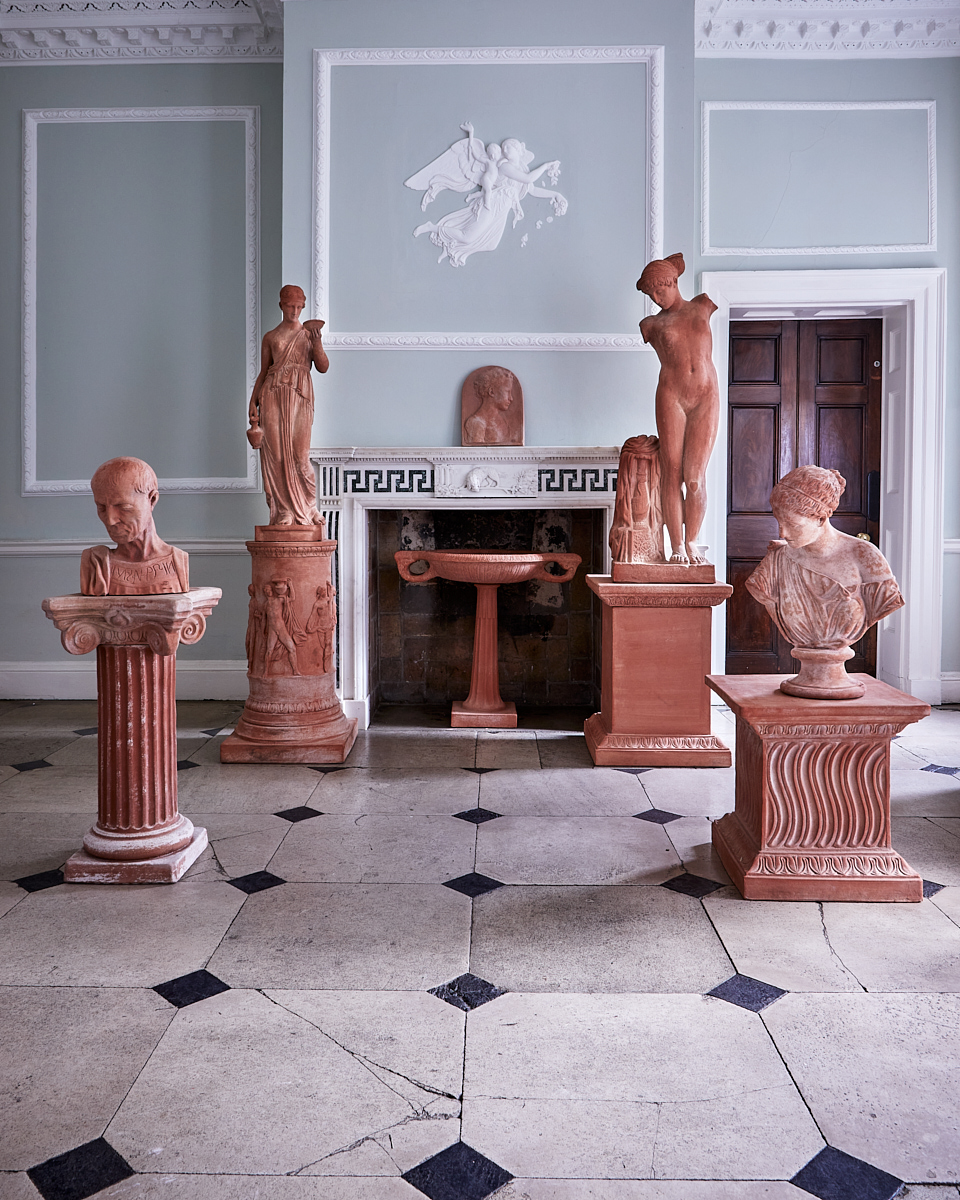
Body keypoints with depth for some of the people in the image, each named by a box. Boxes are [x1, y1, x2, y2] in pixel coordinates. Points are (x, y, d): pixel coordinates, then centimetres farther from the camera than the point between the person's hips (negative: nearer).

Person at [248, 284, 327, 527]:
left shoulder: (308, 334, 12)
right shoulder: (270, 337, 13)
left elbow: (323, 367, 0)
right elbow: (263, 373, 13)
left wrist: (316, 338, -11)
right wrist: (253, 402, 3)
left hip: (300, 397, -1)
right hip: (273, 397, 1)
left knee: (299, 454, -7)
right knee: (277, 454, -4)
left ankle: (307, 509, 8)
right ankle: (284, 511, 1)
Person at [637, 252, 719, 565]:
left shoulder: (703, 305, 14)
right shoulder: (651, 324, 13)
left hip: (706, 398, 0)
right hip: (671, 396, 0)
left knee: (695, 477, -4)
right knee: (672, 474, -4)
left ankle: (692, 542, 9)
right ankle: (676, 546, 2)